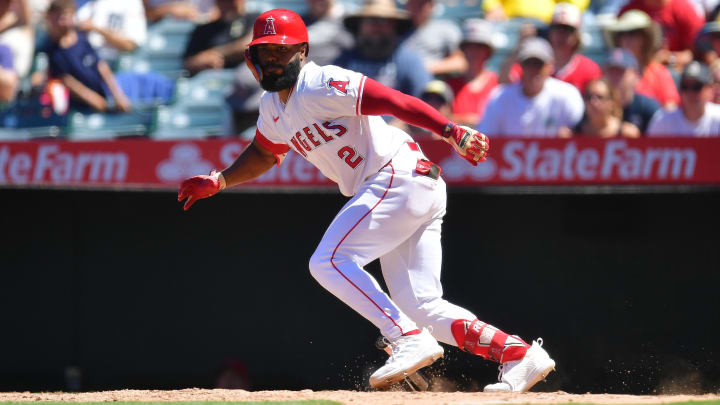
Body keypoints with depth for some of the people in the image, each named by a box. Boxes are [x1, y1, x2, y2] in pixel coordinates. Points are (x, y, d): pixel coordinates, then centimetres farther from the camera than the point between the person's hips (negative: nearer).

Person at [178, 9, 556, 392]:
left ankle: (411, 339, -20)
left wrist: (451, 131, -34)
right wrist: (218, 181, 20)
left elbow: (394, 101, -22)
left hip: (400, 177, -9)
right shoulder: (272, 106, 16)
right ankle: (520, 354, -1)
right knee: (420, 306, 2)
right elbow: (264, 153, 35)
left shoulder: (324, 85, -13)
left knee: (329, 261, -16)